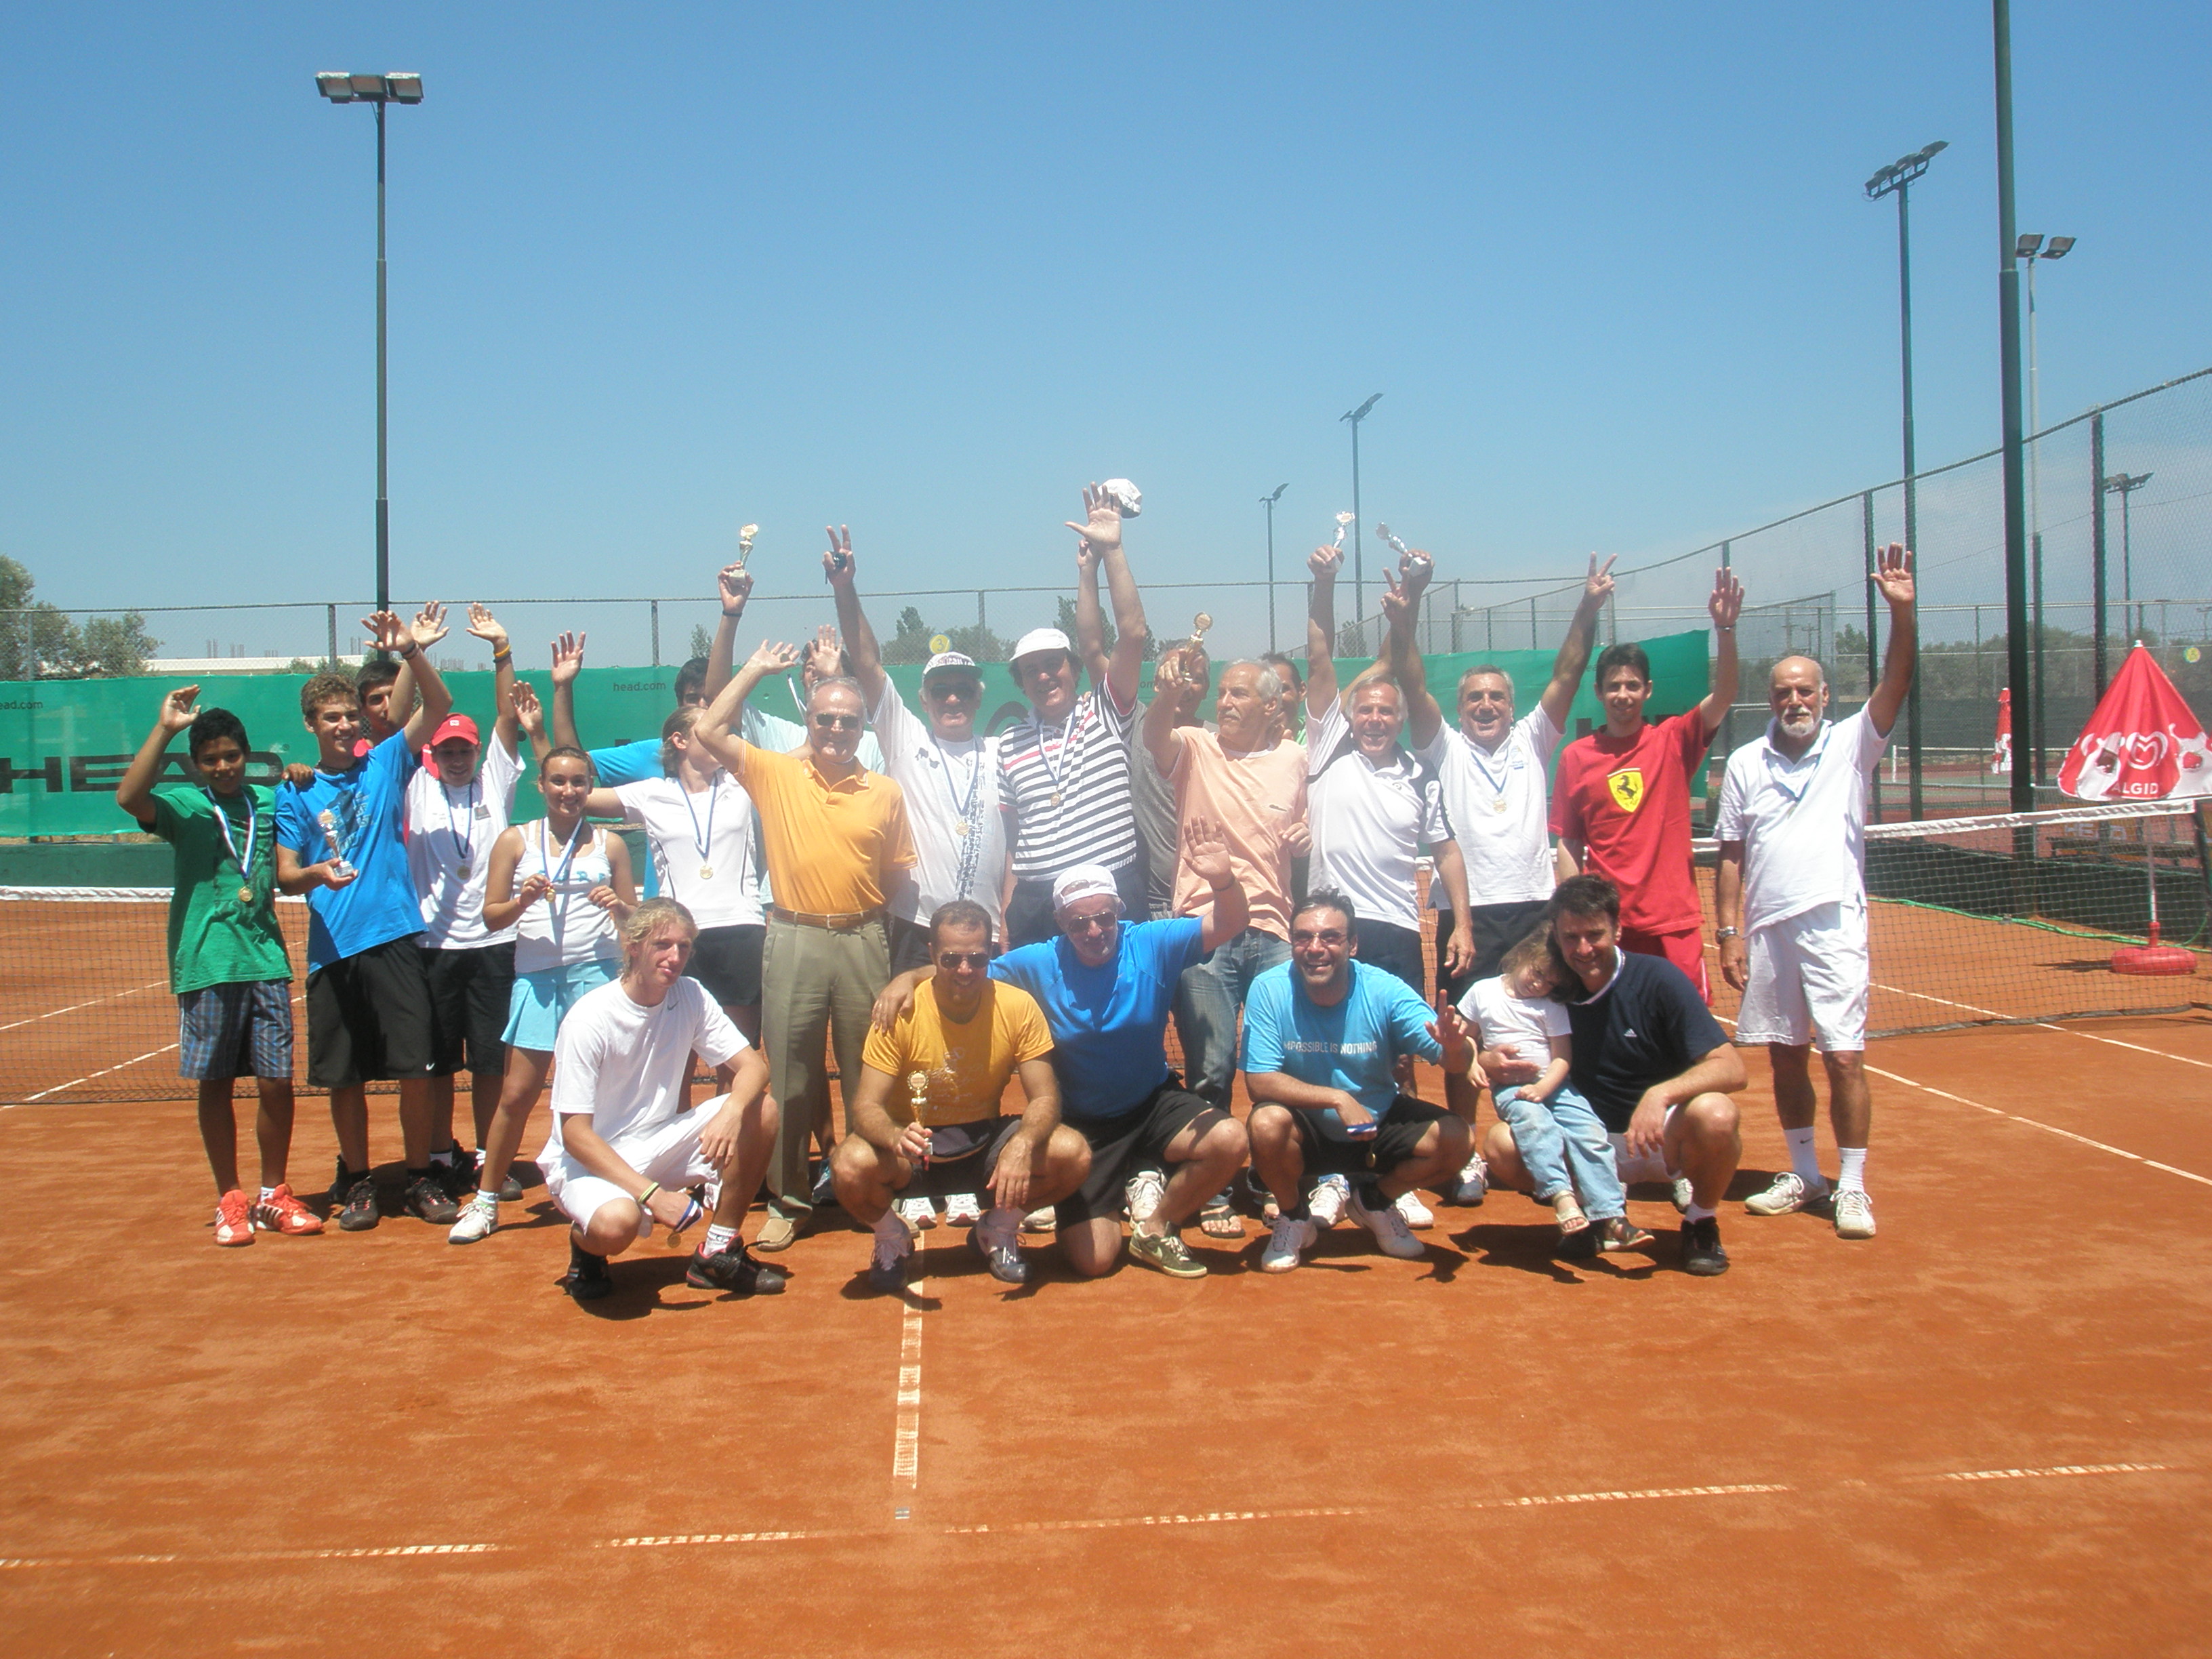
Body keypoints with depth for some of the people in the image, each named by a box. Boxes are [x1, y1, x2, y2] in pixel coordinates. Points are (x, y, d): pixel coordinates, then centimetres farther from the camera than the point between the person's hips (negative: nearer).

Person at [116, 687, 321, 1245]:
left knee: (277, 1082, 3)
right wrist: (164, 729, -21)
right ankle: (230, 1201, 16)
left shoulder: (269, 803, 12)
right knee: (215, 1085, 5)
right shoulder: (182, 807, 1)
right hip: (205, 966, -3)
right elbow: (129, 796, -18)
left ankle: (274, 1196, 17)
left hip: (266, 961, 3)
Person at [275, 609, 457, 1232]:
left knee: (414, 1068, -2)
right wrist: (317, 873, -19)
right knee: (343, 1076, 6)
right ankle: (357, 1182, 21)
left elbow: (439, 707, -2)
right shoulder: (295, 794, 9)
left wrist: (413, 653, -17)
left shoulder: (386, 764, 8)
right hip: (331, 948, 1)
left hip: (394, 938, -1)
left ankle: (421, 1179, 11)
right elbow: (285, 875, 4)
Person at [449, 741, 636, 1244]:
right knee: (517, 1093, -1)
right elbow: (492, 915, 7)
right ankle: (485, 1200, 10)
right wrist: (522, 901, -13)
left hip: (597, 972, 0)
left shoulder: (610, 843, 11)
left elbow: (635, 916, 15)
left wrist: (617, 905, -7)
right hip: (536, 976, 0)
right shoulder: (515, 840, 8)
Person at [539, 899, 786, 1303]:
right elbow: (575, 1135, -21)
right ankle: (586, 1243, 1)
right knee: (616, 1223, -38)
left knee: (761, 1111, -16)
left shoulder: (690, 995, -4)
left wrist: (732, 1111, -32)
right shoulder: (589, 1019, -20)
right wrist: (652, 1193, -31)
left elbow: (752, 1067, -7)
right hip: (590, 1161, -5)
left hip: (659, 1144, 6)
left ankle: (719, 1252, -4)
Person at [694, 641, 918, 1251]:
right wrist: (755, 669, 2)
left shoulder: (885, 792, 4)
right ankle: (788, 1200, 14)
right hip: (794, 940, -1)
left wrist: (865, 905, 0)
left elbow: (898, 870, 12)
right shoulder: (774, 773, 3)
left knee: (867, 1074, 8)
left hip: (862, 941, 1)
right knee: (789, 1074, 5)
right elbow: (709, 731, -4)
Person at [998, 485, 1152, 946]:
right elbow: (1007, 836, 15)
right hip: (1035, 903, 3)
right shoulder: (1008, 743, 14)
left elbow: (1132, 633, -6)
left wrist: (1111, 551, -11)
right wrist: (1003, 916, 7)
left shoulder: (1106, 714, 6)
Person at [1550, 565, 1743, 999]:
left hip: (1674, 921, 0)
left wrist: (1725, 629, -25)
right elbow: (1567, 844, 7)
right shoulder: (1575, 756, 4)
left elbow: (1724, 695, -12)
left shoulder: (1673, 741, 3)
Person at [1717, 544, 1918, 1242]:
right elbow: (1731, 858, 7)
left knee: (1843, 1058, -5)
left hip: (1833, 924, -2)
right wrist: (1729, 934, 0)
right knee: (1785, 1057, 10)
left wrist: (1901, 611, -25)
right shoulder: (1744, 764, 7)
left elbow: (1895, 687, -12)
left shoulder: (1850, 745, 3)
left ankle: (1852, 1187, 3)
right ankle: (1803, 1175, 23)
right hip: (1766, 929, 3)